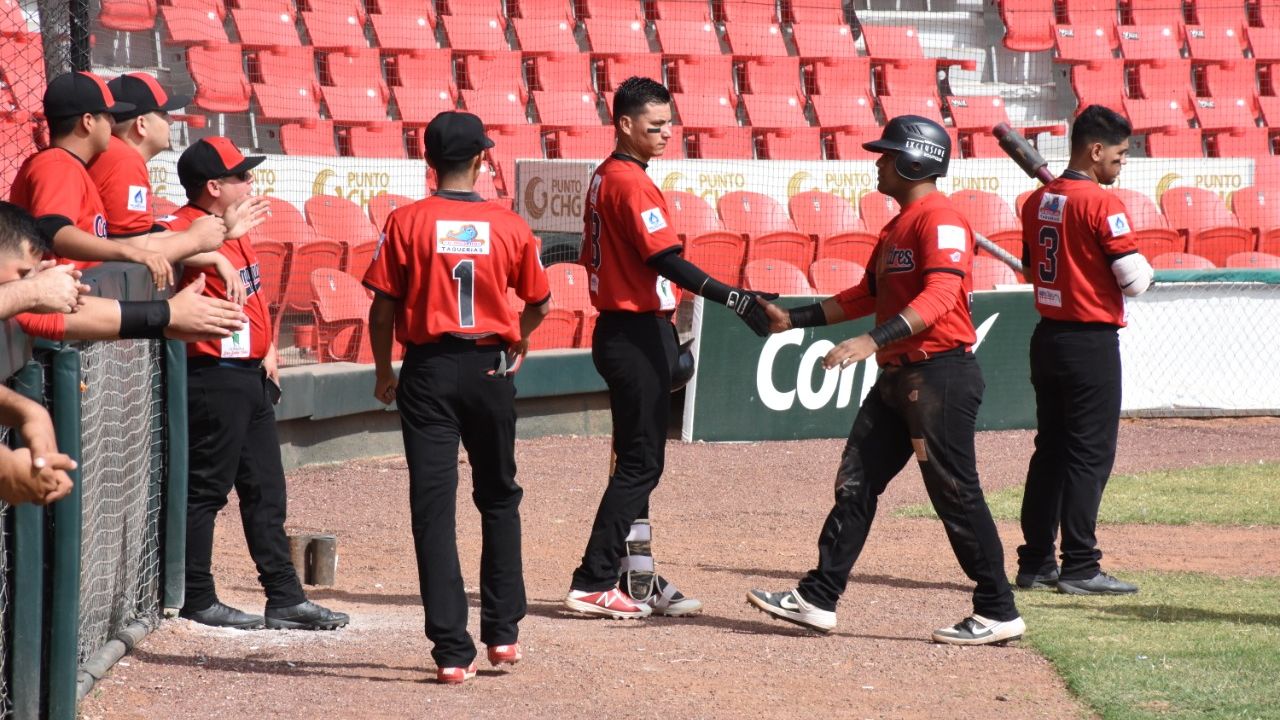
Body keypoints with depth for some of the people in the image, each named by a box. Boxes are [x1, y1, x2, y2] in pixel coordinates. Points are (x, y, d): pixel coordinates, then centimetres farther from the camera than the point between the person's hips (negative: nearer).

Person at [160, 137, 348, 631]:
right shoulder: (184, 230, -14)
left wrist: (267, 351, 13)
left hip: (253, 375, 10)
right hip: (215, 379, -10)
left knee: (266, 491, 12)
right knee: (205, 490, -2)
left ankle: (285, 599, 17)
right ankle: (197, 601, 5)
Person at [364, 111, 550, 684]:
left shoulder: (406, 223, -7)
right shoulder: (509, 226, -1)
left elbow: (383, 308, -6)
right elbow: (540, 302, 9)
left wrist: (384, 372, 8)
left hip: (428, 371, -2)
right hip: (490, 369, 2)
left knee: (434, 508, -1)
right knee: (499, 499, 20)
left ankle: (452, 652, -7)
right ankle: (503, 632, 22)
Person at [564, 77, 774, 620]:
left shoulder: (605, 177, 15)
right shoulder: (630, 183, -16)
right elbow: (667, 260, -25)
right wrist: (734, 298, -32)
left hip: (618, 330, 10)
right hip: (636, 335, -10)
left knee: (637, 461, 14)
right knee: (640, 464, -7)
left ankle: (639, 581, 18)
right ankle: (592, 585, -7)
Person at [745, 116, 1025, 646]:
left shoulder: (941, 221, -14)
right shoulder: (897, 227, 19)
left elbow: (940, 295, -27)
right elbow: (867, 294, 27)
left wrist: (873, 340, -36)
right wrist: (794, 320, 22)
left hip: (940, 374, -10)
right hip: (897, 378, 10)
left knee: (955, 495, -7)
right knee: (855, 483, 9)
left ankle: (998, 613, -1)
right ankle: (817, 599, 13)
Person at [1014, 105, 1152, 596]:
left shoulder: (1037, 202, 8)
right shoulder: (1102, 205, -16)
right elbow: (1135, 280, -17)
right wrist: (1144, 267, 3)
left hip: (1047, 336, 8)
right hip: (1091, 343, -8)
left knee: (1050, 450, 14)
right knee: (1090, 454, -3)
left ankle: (1035, 563, 16)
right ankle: (1078, 568, -4)